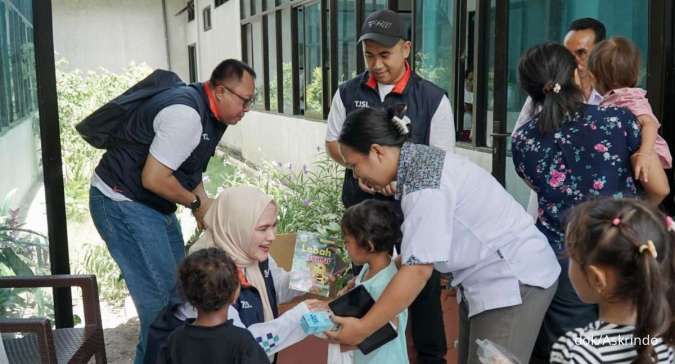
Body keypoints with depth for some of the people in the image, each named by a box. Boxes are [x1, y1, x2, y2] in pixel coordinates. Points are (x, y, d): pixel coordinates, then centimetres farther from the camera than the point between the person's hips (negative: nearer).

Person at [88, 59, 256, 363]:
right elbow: (153, 178, -27)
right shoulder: (187, 114, -27)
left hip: (154, 205, 10)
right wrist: (196, 203, -13)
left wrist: (205, 203, 1)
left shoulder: (211, 114, 5)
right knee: (160, 293, -9)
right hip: (122, 204, -10)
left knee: (176, 284, 16)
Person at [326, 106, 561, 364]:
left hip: (515, 279, -10)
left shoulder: (422, 179, -25)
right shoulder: (418, 162, 4)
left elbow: (418, 269, -28)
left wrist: (362, 328, -22)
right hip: (486, 279, 10)